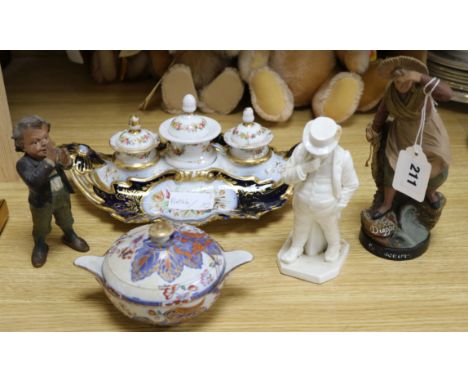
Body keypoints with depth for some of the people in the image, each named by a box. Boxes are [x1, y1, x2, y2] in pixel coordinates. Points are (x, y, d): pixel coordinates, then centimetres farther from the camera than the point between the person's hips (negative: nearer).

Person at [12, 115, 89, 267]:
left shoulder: (53, 152, -18)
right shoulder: (24, 163, -31)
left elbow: (68, 166, -16)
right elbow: (34, 182, -44)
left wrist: (66, 161, -42)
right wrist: (49, 161, -52)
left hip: (62, 197, 3)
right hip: (41, 203, -3)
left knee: (66, 220, 28)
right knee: (41, 228, 22)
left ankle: (70, 236, 55)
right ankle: (40, 246, 49)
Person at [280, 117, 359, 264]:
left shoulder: (342, 158, -28)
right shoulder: (300, 150, -26)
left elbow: (351, 184, -13)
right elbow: (287, 176, -19)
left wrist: (338, 206, -11)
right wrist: (305, 168, -38)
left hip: (326, 208, -1)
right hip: (303, 205, 2)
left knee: (330, 229, 30)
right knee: (300, 228, 30)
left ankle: (334, 245, 62)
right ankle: (296, 248, 59)